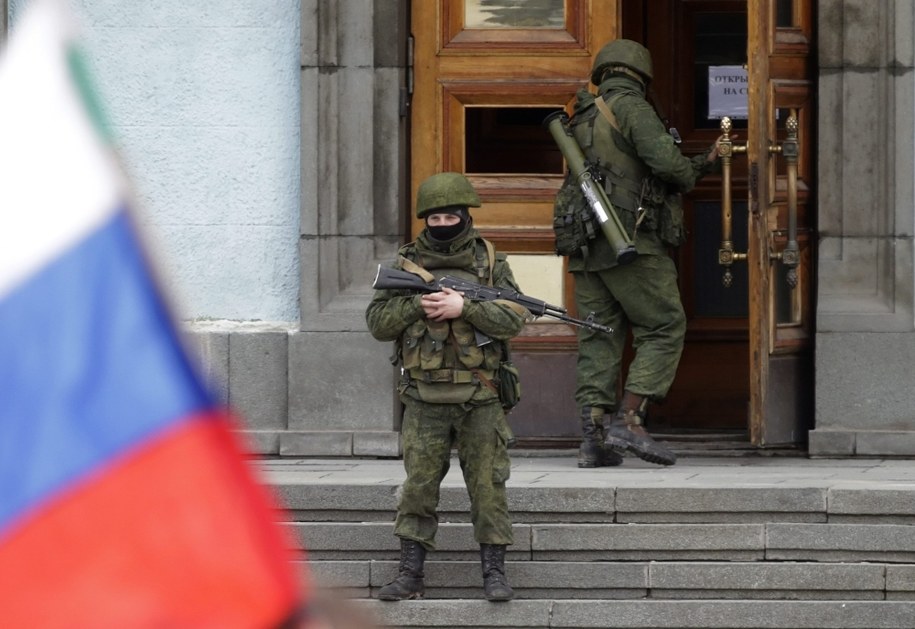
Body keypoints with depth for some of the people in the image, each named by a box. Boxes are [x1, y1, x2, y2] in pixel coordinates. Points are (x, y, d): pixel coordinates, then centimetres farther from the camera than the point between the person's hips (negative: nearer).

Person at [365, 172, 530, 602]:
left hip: (480, 399, -1)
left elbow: (514, 319, -8)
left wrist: (464, 307, -19)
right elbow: (377, 323, 2)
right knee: (418, 486, 2)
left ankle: (494, 573, 7)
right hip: (425, 400, 1)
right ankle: (410, 575, 6)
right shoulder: (406, 265, 6)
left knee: (488, 485, 1)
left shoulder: (491, 263, 3)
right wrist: (418, 304, -13)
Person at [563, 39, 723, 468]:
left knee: (599, 340, 6)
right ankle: (628, 421, -13)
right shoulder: (631, 107, -5)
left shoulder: (584, 119, 22)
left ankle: (593, 438, -1)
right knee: (664, 329, -2)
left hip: (587, 250, 8)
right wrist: (691, 175, 4)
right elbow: (665, 161, -20)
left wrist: (703, 163, 31)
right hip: (631, 241, -8)